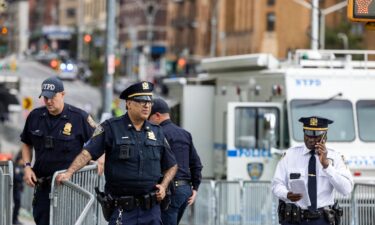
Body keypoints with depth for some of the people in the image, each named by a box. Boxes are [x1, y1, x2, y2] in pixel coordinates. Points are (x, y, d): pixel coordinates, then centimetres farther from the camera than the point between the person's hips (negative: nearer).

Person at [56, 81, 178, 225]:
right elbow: (87, 152, -11)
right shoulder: (111, 128, -2)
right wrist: (69, 173, -25)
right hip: (122, 210, -4)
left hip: (151, 209, 4)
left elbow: (172, 165, 20)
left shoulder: (156, 132, 11)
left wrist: (163, 186, 2)